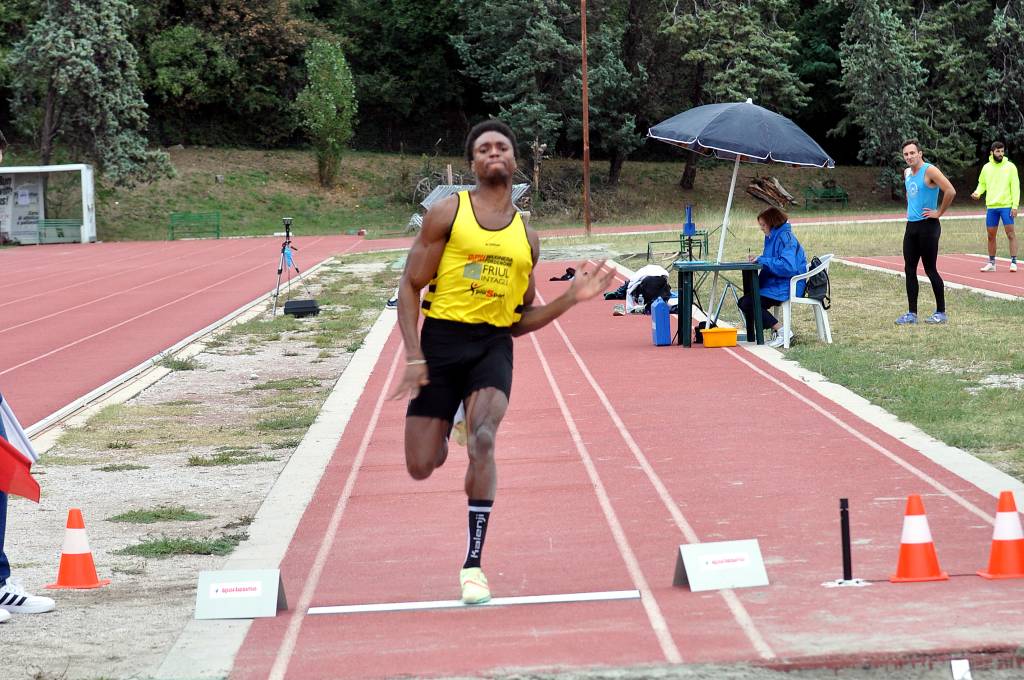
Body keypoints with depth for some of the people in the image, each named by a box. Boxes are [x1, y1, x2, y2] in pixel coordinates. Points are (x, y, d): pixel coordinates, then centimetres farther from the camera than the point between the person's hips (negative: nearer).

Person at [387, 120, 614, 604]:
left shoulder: (526, 236, 13)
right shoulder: (448, 213, 1)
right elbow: (410, 287, 0)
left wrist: (572, 297, 3)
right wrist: (413, 355, -11)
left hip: (494, 345, 1)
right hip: (442, 337, -1)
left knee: (483, 439, -25)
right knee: (421, 467, 0)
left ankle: (473, 564, -17)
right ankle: (443, 436, 41)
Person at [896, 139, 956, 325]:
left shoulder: (929, 171, -13)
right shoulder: (907, 173, 12)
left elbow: (950, 191, -23)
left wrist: (939, 212, -17)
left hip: (927, 226, -8)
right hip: (911, 226, 8)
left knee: (930, 270, -3)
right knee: (909, 270, 6)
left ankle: (941, 313, 6)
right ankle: (912, 313, 10)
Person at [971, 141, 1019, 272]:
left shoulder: (1010, 167, -2)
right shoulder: (986, 168, 8)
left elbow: (1015, 187, -4)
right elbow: (982, 184, 18)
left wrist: (1015, 206, -11)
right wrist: (977, 193, -4)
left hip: (1006, 206, -4)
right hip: (991, 207, 4)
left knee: (1010, 233, -5)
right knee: (991, 235, 7)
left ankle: (1013, 262, -2)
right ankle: (991, 263, 15)